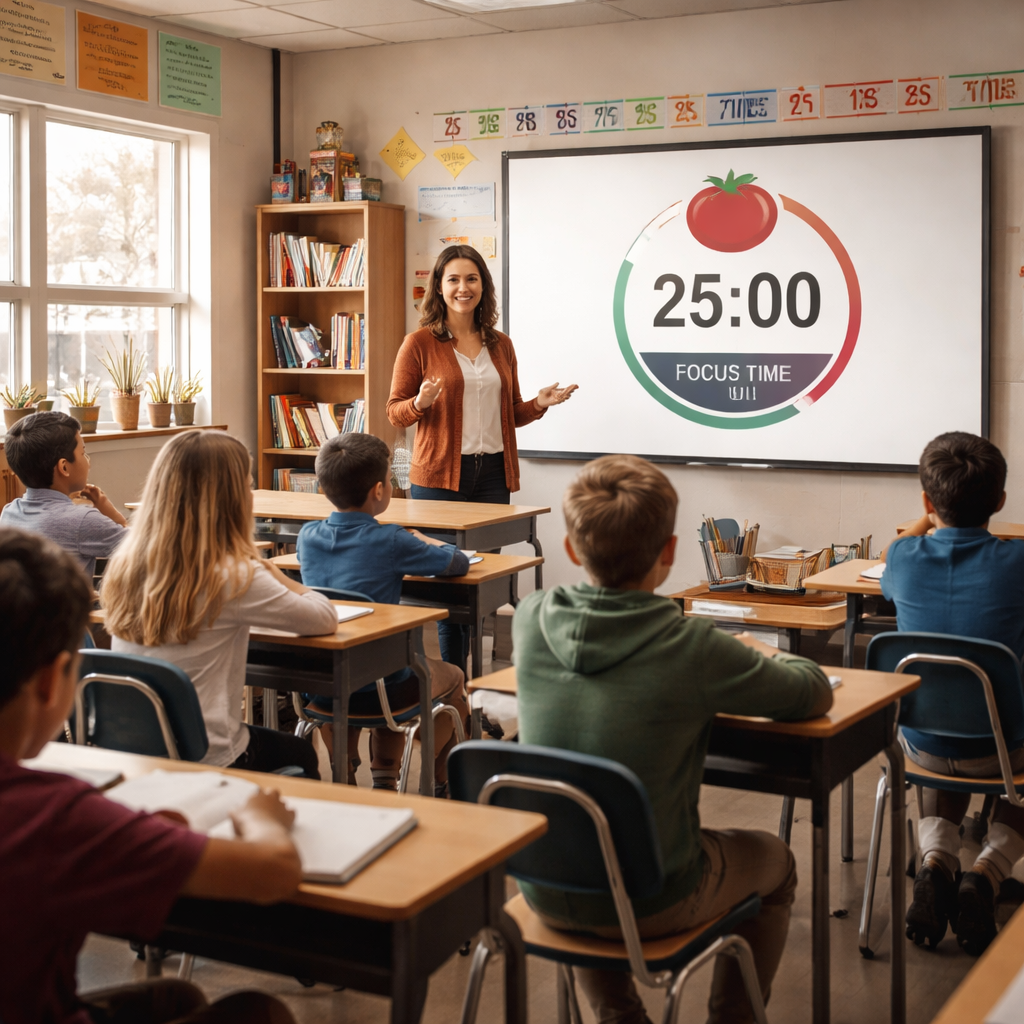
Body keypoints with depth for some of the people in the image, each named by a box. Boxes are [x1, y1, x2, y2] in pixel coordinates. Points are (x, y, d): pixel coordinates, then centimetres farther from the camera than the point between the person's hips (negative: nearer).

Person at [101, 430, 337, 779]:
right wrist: (274, 574, 7)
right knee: (301, 755, 27)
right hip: (205, 763, -6)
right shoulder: (233, 577, -21)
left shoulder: (124, 565, -3)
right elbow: (325, 618, -9)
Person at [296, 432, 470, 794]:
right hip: (379, 689, -5)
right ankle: (438, 785, 35)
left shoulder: (307, 537, -3)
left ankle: (344, 775, 43)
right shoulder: (391, 543, -17)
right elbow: (458, 563, -4)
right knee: (453, 680, 24)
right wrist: (426, 544, 16)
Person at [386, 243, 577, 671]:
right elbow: (394, 411, 1)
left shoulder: (500, 346, 13)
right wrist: (421, 403, -19)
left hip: (493, 474, 4)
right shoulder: (420, 343, 0)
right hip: (440, 475, -4)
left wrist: (539, 404, 1)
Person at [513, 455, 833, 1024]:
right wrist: (761, 657, 13)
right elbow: (816, 692, -8)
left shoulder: (531, 621, -10)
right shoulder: (693, 650, -23)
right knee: (776, 862, 25)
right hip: (649, 905, -4)